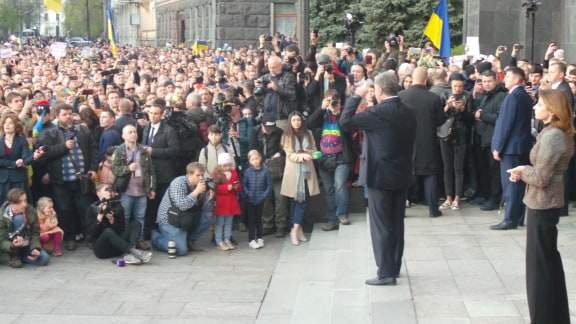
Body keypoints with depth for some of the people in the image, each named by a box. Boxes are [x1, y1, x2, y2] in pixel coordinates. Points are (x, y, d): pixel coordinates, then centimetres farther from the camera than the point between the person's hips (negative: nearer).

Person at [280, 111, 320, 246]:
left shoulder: (308, 134, 11)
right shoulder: (287, 136, 2)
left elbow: (314, 150, 11)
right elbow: (290, 155, -5)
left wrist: (306, 153, -10)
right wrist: (301, 155, -21)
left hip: (307, 170, 2)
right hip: (293, 171, -2)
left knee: (303, 199, -5)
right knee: (295, 200, -1)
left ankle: (295, 229, -6)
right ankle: (298, 228, 3)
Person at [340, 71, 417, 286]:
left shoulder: (377, 113, -18)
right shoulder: (409, 113, 5)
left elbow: (345, 121, -15)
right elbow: (410, 143, 12)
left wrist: (357, 96, -6)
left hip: (380, 176, -7)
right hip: (402, 176, 7)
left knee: (381, 226, -2)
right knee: (397, 224, 15)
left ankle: (386, 272, -1)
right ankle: (394, 267, 24)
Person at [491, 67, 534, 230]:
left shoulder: (513, 96, -15)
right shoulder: (526, 96, 12)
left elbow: (505, 123, -18)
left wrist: (497, 147, -13)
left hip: (511, 146, -9)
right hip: (523, 145, 9)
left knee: (510, 184, -5)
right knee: (519, 183, 12)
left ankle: (510, 220, -2)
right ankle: (519, 217, 17)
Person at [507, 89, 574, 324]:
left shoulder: (552, 136, -23)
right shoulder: (561, 134, 8)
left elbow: (540, 178, -24)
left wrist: (523, 170, -6)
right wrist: (525, 171, 2)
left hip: (542, 204, -10)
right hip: (548, 202, 10)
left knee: (539, 262, 1)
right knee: (549, 259, 19)